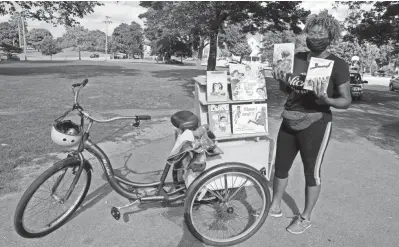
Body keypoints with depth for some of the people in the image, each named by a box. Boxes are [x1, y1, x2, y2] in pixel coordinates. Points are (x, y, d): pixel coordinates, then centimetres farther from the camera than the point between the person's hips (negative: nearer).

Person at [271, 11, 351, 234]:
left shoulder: (338, 65, -8)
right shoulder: (298, 58, 5)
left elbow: (346, 101, -8)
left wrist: (326, 100, -27)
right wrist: (281, 79, -7)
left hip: (315, 125, -5)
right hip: (289, 122, 5)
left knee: (311, 172, 8)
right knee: (280, 167, 14)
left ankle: (305, 218, 28)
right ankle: (275, 207, 35)